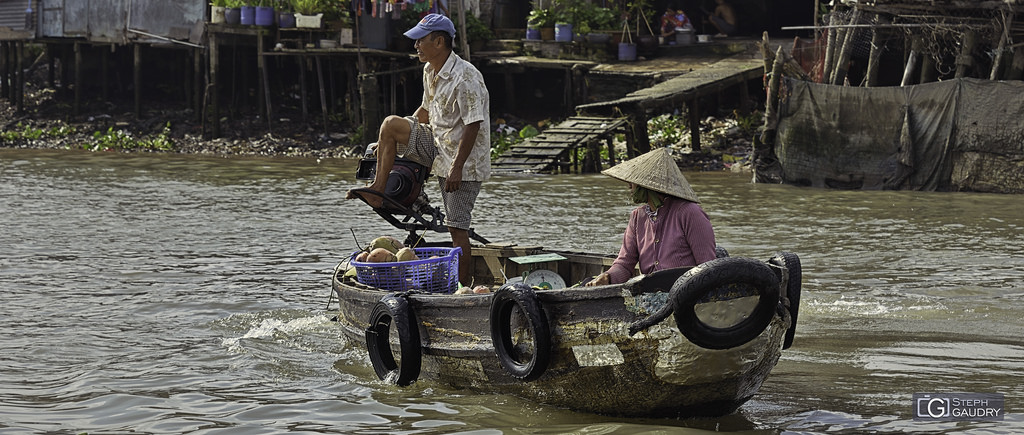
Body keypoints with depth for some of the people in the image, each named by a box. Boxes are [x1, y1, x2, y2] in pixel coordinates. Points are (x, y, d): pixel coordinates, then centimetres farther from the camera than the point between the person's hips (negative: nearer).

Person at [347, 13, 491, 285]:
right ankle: (378, 189, 5)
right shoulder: (430, 71, 7)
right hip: (438, 146, 8)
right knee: (391, 124, 0)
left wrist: (457, 167, -26)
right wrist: (398, 139, 25)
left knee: (456, 227, -10)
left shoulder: (465, 78, -22)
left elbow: (473, 125, -24)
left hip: (465, 160, -8)